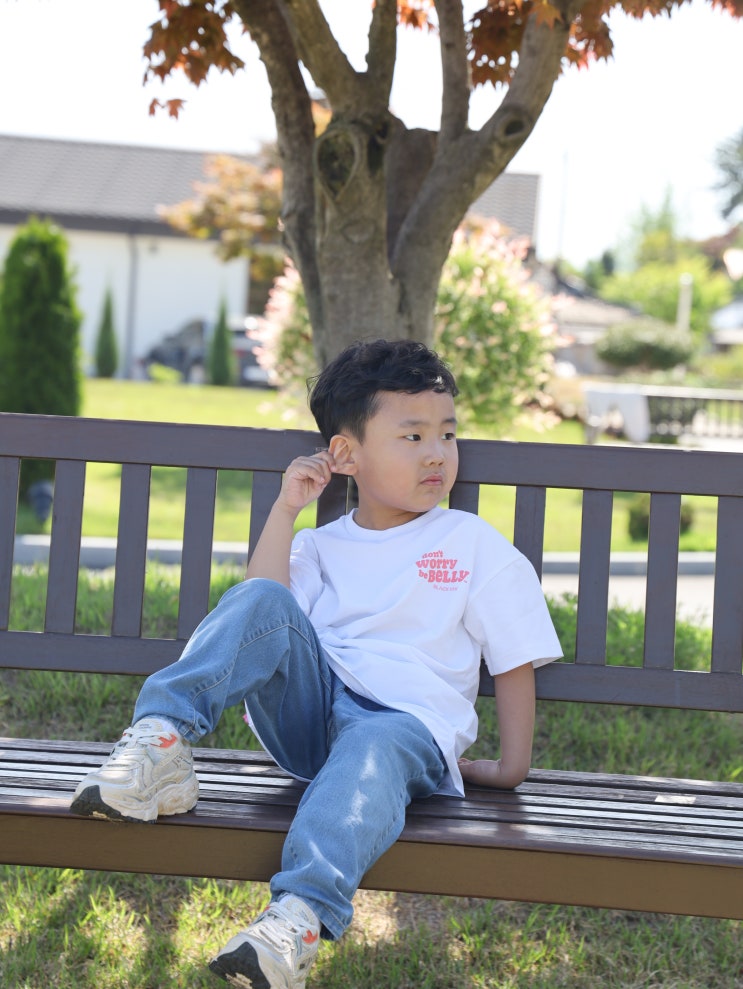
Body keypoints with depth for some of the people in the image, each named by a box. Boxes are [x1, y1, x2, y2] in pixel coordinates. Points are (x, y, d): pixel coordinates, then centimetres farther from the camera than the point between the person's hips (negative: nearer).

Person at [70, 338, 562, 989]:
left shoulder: (477, 547, 15)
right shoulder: (321, 547, 21)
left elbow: (516, 660, 14)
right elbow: (257, 628, 5)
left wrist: (513, 765, 6)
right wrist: (285, 511, 5)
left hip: (410, 722, -3)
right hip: (309, 711, 3)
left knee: (375, 747, -40)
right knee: (264, 600, -20)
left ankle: (300, 918, -61)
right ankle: (160, 738, -32)